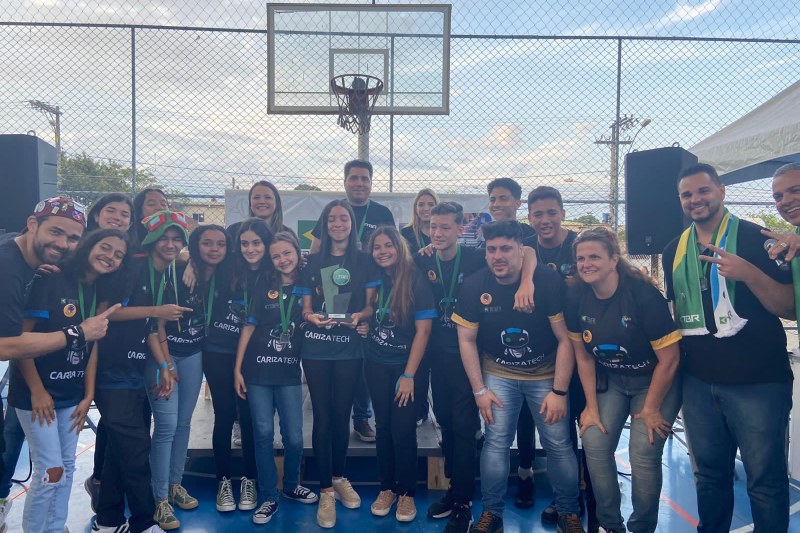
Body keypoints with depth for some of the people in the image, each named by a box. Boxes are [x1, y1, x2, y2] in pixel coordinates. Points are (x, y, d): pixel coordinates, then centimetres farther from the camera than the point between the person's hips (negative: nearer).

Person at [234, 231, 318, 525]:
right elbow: (249, 327, 0)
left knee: (294, 436, 2)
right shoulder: (264, 287, 0)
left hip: (289, 373, 1)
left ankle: (291, 486, 28)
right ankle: (269, 497, 18)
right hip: (258, 371, 0)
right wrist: (237, 369, -3)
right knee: (263, 434, 3)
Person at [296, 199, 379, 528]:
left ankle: (339, 478, 30)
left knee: (342, 414, 10)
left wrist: (359, 315, -19)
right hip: (316, 348, 0)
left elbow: (370, 304, 2)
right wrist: (311, 316, -17)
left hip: (350, 348, 0)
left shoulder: (365, 261, 4)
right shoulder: (314, 262, 5)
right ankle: (326, 490, 12)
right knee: (322, 416, 2)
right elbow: (305, 306, 5)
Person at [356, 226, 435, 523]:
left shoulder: (416, 281, -12)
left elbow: (423, 331, -13)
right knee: (383, 426, 9)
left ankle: (407, 492, 15)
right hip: (376, 365, 4)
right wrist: (365, 327, -3)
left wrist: (409, 375, -16)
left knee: (403, 429, -3)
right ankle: (387, 488, 24)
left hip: (407, 366, -4)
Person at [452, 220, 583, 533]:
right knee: (496, 442, -4)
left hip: (546, 374, -1)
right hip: (498, 374, 1)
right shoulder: (474, 286, -13)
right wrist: (479, 390, -5)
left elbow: (565, 339, -12)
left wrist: (559, 391, -13)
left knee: (559, 445, -1)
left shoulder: (548, 281, -18)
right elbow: (467, 340, -4)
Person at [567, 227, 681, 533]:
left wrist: (651, 408, -10)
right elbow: (583, 357, -1)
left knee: (643, 453, -14)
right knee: (594, 444, -8)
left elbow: (669, 359, -18)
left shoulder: (643, 295, -25)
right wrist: (591, 406, -1)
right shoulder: (577, 298, -12)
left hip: (655, 382, -4)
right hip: (609, 380, 4)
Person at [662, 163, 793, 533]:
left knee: (766, 480, 5)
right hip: (697, 382, 4)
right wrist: (674, 362, 16)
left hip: (757, 381, -4)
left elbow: (790, 308, -10)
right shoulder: (674, 251, 9)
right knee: (709, 474, 16)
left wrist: (748, 273, -24)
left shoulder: (756, 239, -5)